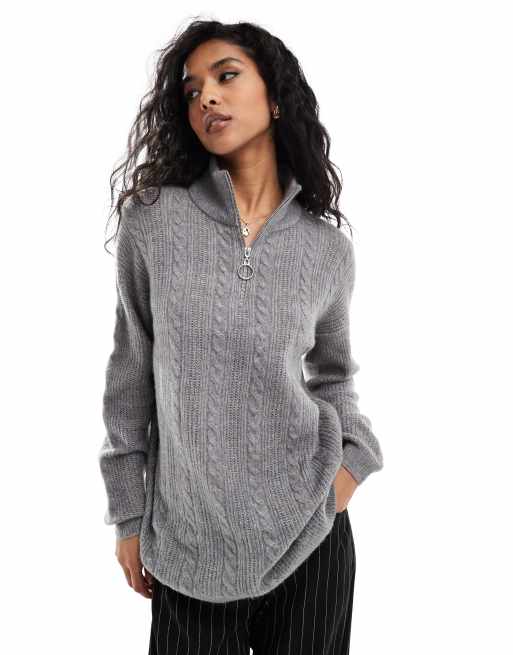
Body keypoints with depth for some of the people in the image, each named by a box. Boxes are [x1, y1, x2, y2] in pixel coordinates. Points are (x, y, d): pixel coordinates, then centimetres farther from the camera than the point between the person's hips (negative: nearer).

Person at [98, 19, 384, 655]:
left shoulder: (327, 247, -1)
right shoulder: (152, 219, -6)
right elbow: (130, 375, -1)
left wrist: (355, 456, -3)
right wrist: (128, 513, 2)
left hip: (308, 527, 2)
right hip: (189, 539, -1)